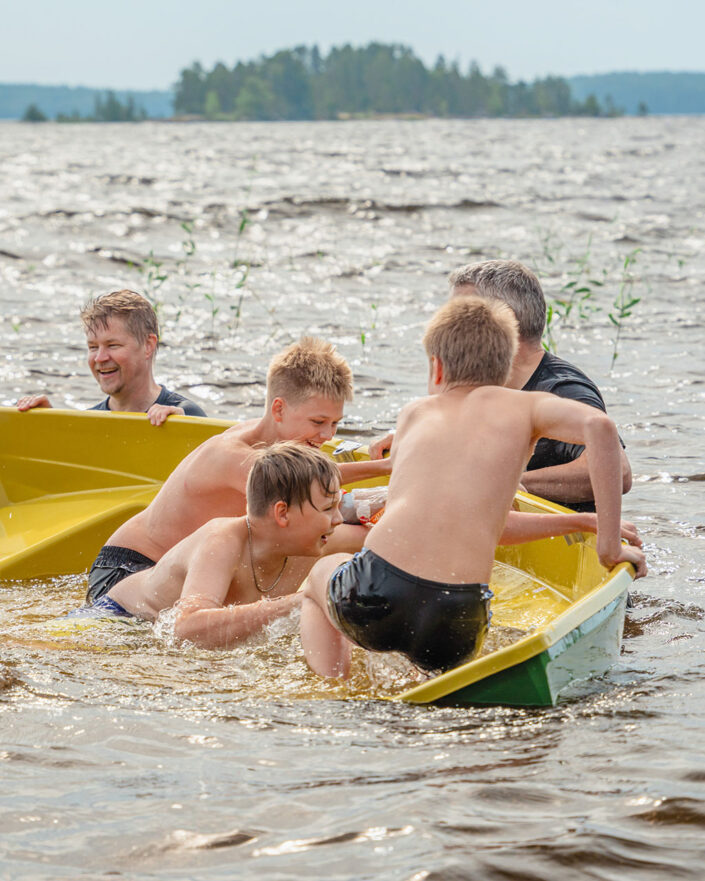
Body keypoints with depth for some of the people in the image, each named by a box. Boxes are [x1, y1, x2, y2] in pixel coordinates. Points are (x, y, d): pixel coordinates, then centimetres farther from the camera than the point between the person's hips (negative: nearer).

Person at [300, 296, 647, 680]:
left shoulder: (414, 413, 22)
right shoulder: (524, 406, 15)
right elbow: (598, 425, -5)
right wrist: (609, 546, 0)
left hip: (377, 594, 0)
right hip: (455, 618, 0)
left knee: (321, 575, 34)